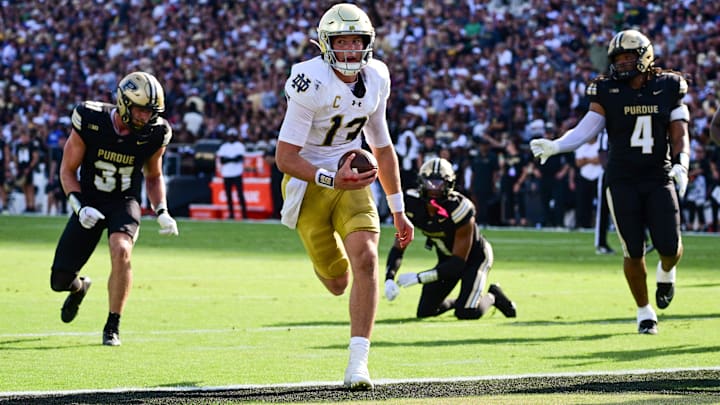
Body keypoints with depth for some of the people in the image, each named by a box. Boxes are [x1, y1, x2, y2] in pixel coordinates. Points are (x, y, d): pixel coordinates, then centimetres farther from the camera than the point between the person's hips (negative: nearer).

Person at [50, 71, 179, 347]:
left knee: (121, 250, -33)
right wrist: (80, 207, -20)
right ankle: (79, 286, 39)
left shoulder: (154, 135, -8)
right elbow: (68, 170, -6)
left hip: (125, 202, 0)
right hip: (89, 202, 0)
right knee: (60, 281, -3)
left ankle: (112, 327, -16)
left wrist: (162, 212, -4)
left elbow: (154, 176, 11)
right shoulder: (91, 121, -16)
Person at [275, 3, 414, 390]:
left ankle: (358, 363, -15)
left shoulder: (376, 79, -2)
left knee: (365, 259, -19)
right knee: (337, 282, 6)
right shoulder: (311, 84, -22)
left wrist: (398, 211, 14)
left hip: (351, 179, 4)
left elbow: (382, 147, 12)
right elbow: (285, 157, -21)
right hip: (308, 182, -4)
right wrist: (331, 180, -35)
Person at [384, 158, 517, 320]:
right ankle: (460, 301, 30)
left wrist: (420, 277, -37)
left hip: (474, 256, -5)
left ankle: (492, 296, 12)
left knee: (467, 312, -21)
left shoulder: (459, 210, -35)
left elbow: (458, 262, -31)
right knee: (425, 311, 1)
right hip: (446, 257, 5)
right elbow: (399, 246, -12)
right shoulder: (412, 205, -21)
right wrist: (389, 278, -30)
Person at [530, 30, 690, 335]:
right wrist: (554, 146, -20)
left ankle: (666, 272, 31)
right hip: (622, 181, 0)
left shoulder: (668, 88, 2)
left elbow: (679, 134, 4)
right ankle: (644, 312, 16)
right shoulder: (608, 92, -1)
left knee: (670, 246, -7)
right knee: (633, 250, -1)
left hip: (659, 178, 1)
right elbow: (586, 129, -6)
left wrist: (681, 164, -13)